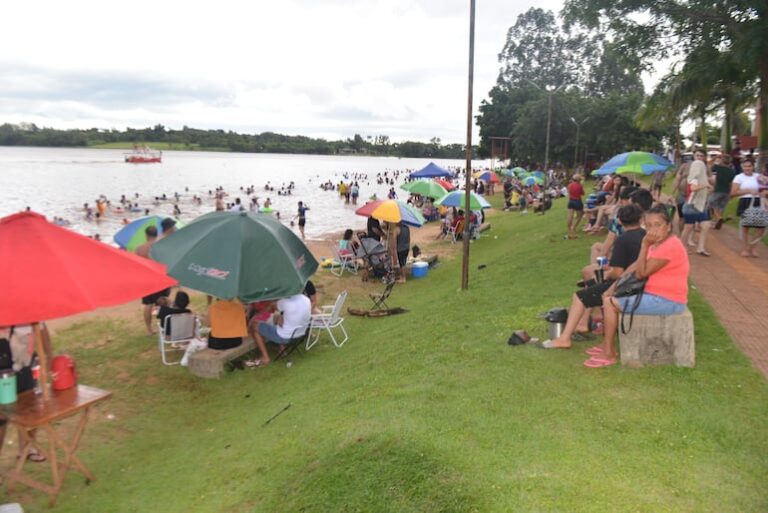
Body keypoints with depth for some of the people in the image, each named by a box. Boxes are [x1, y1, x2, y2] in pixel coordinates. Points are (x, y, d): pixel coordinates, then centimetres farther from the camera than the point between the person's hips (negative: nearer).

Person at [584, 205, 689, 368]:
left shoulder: (670, 246, -21)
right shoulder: (658, 243, 11)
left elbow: (641, 273, -21)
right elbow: (638, 269, 8)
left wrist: (644, 245, -20)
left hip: (667, 301, -10)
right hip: (656, 296, 10)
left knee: (610, 302, -13)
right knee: (609, 296, 15)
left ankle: (609, 354, -4)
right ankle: (608, 345, 16)